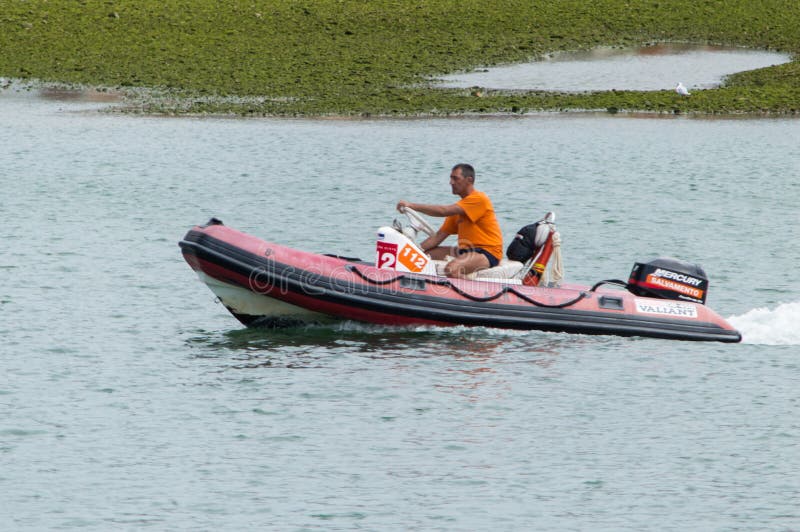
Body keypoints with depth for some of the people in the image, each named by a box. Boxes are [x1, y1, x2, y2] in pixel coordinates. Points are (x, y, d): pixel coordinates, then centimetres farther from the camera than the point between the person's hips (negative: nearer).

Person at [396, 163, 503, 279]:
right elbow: (440, 235, 14)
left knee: (451, 269, -35)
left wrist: (412, 205, -20)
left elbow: (444, 211, -21)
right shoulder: (459, 207, 17)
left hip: (488, 252, -9)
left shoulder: (478, 199, -11)